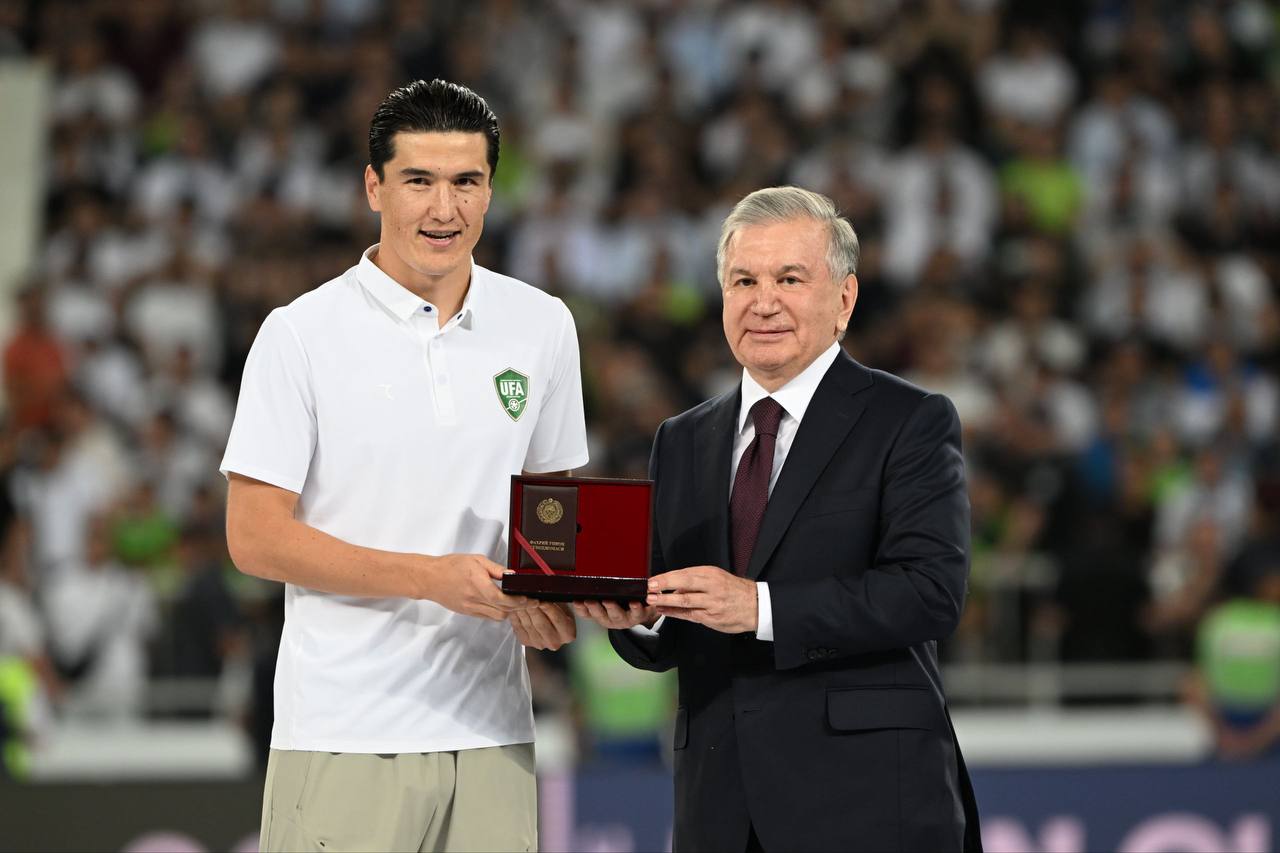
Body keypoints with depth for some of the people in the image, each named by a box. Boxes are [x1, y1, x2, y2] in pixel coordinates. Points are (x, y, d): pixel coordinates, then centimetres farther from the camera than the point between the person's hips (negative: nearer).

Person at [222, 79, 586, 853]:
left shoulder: (542, 327, 10)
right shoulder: (302, 335, -3)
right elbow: (256, 537, -6)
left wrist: (557, 599, -3)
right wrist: (431, 577, -15)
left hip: (490, 731, 4)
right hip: (345, 737, -4)